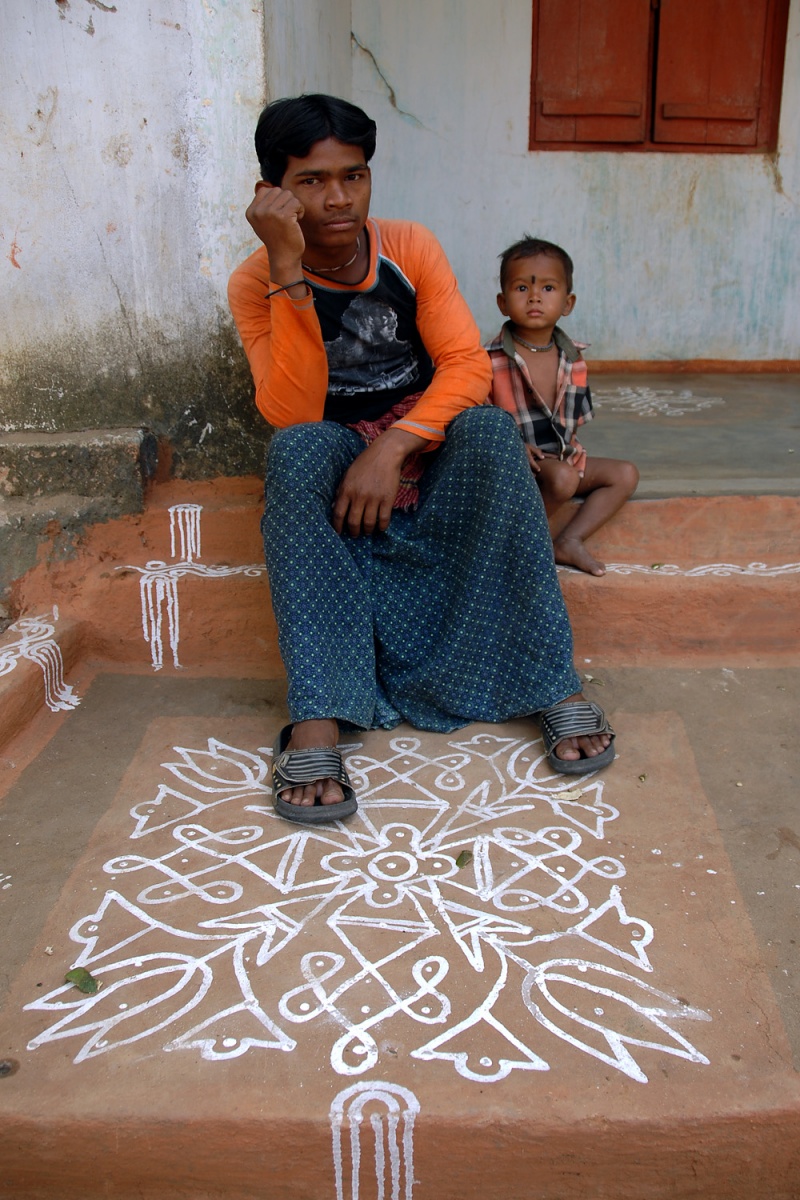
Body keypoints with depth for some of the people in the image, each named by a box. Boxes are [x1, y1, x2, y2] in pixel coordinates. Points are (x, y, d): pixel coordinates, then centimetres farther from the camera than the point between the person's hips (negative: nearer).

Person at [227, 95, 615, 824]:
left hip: (426, 444, 1)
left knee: (489, 428, -32)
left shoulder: (411, 249, -6)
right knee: (299, 450, -36)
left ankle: (553, 682, -29)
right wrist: (290, 271, -31)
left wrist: (395, 445, -33)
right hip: (335, 459, -1)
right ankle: (316, 718, -40)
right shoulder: (256, 283, -10)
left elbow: (468, 365, -16)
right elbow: (291, 415, -24)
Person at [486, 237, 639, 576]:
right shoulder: (493, 360, -16)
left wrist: (568, 448, -4)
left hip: (562, 456, 8)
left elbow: (577, 416, 13)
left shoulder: (572, 359, 3)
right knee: (563, 476, -33)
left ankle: (568, 541, -8)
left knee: (625, 474, 1)